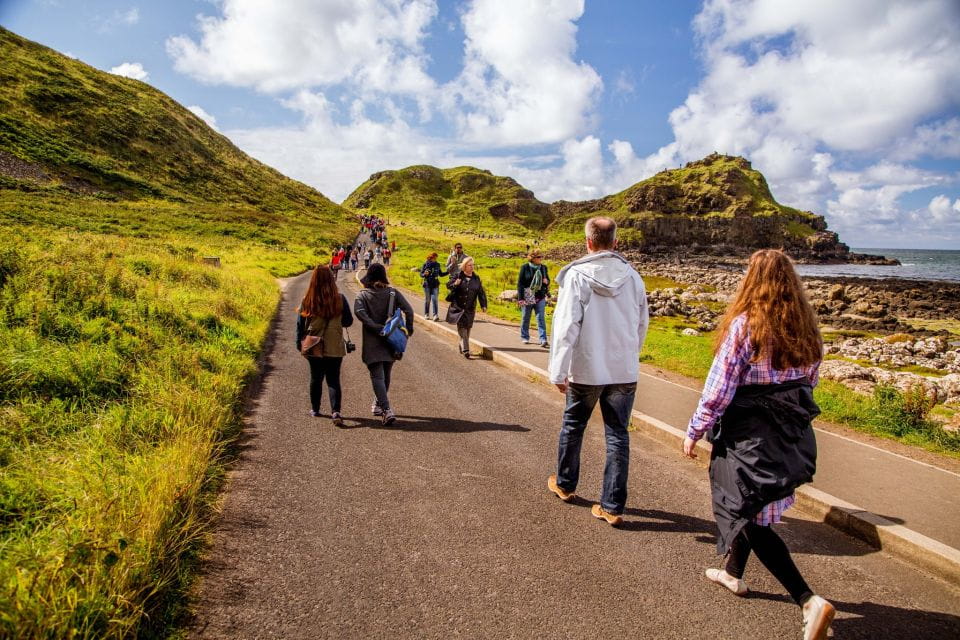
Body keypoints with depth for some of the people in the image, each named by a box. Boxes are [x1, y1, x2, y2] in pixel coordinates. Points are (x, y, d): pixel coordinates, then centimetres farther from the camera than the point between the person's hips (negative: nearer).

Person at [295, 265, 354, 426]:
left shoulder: (307, 301, -8)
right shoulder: (340, 299, -9)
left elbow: (300, 325, -1)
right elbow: (348, 321, 0)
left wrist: (299, 343, 12)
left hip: (314, 348, 1)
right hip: (335, 348, -1)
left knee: (316, 378, 17)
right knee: (333, 379, 5)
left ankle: (315, 409, 30)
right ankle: (336, 411, -11)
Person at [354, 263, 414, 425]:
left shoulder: (363, 295, -1)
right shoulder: (393, 293, 3)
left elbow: (359, 312, -20)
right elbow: (409, 310, -8)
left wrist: (375, 327, -19)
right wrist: (409, 329, 1)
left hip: (372, 344, -3)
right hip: (391, 341, 3)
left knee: (377, 376, -4)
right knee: (386, 375, 20)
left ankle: (387, 410, -17)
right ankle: (378, 405, 34)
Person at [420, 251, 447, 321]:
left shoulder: (437, 264, 7)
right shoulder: (425, 264, -2)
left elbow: (441, 274, 18)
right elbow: (421, 274, 1)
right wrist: (425, 274, -21)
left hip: (435, 285, 1)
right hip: (427, 284, -1)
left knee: (435, 299, -10)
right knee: (427, 300, 6)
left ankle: (435, 315, -14)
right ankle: (426, 314, 19)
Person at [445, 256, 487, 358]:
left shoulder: (476, 278, 8)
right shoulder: (458, 276, -1)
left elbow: (481, 292, 9)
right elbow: (448, 285, -3)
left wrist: (483, 305, 3)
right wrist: (455, 284, -25)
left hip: (470, 308, 3)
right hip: (459, 307, -3)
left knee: (468, 327, 6)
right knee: (462, 327, -10)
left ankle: (462, 346, 23)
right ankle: (465, 350, -14)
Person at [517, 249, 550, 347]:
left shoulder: (543, 267, 5)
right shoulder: (525, 267, -6)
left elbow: (547, 279, 18)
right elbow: (520, 283, -6)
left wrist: (547, 281, -8)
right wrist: (520, 298, -12)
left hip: (540, 297, 2)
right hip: (528, 297, -2)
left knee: (541, 318, -5)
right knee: (525, 318, 10)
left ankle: (543, 340, -9)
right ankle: (524, 337, 26)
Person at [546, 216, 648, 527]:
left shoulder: (577, 275, -11)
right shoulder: (632, 276, 2)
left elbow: (566, 325, -15)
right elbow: (642, 324, 10)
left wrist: (559, 370, -12)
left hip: (586, 369, -2)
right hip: (625, 371, 3)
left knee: (573, 426, 18)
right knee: (618, 435, 8)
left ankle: (564, 484, 36)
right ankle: (613, 506, 11)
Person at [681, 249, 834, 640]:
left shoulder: (744, 325, -18)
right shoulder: (806, 328, 2)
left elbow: (718, 389, -18)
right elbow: (810, 383, 11)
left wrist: (694, 432, -7)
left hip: (750, 437, -7)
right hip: (793, 437, 8)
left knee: (750, 516, 5)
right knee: (751, 506, 24)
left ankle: (809, 601, -4)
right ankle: (734, 574, 41)